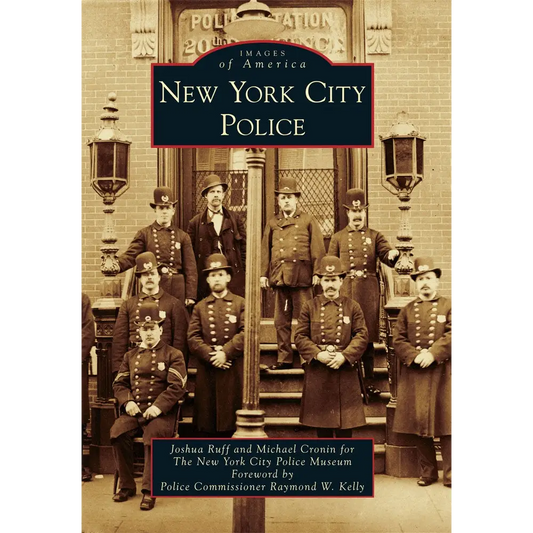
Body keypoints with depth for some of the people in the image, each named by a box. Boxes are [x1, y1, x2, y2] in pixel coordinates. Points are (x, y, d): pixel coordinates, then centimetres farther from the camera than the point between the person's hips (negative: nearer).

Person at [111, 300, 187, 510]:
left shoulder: (173, 355, 5)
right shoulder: (130, 355, 19)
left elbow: (176, 387, -5)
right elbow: (119, 384, 16)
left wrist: (158, 406, -19)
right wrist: (127, 401, -5)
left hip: (162, 412, -4)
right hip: (134, 410, 4)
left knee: (153, 434, -34)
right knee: (117, 432, -25)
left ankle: (149, 490, -21)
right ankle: (126, 485, -9)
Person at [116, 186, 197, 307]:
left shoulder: (183, 236, 8)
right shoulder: (144, 234, 6)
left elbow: (190, 268, 5)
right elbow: (130, 256, -5)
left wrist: (190, 296, -1)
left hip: (177, 291, 1)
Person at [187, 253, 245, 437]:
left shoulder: (241, 303, 9)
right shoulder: (200, 307, 14)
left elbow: (246, 332, -4)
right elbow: (193, 337, 3)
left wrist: (226, 352, -15)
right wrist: (210, 356, -12)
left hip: (233, 372, -1)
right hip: (207, 373, 2)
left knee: (232, 420, 1)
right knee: (207, 425, 3)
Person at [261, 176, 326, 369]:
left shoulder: (308, 220, 8)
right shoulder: (272, 223, 16)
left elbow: (318, 248, 2)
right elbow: (265, 250, 14)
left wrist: (317, 272, -6)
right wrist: (263, 273, 5)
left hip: (302, 276, -3)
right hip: (279, 277, 3)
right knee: (281, 321, 6)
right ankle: (284, 358, 14)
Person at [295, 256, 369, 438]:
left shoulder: (352, 306, 5)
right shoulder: (309, 306, 6)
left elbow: (362, 335, -1)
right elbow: (300, 336, 1)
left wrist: (344, 356, -15)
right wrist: (317, 354, -14)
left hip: (345, 372, 0)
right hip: (317, 373, 1)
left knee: (345, 426, 3)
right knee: (321, 426, 9)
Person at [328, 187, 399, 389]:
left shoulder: (375, 236, 11)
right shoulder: (338, 237, 10)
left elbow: (387, 257, -1)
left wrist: (393, 253, -23)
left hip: (369, 292, 1)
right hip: (345, 291, 0)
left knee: (368, 337, 4)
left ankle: (368, 381, 13)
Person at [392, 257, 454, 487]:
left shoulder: (449, 306, 5)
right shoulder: (407, 310, 12)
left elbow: (451, 336, -7)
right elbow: (398, 340, 5)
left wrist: (433, 354, -19)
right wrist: (414, 356, -13)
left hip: (443, 373, -2)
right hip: (414, 374, 2)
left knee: (447, 423, -2)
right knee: (419, 424, 5)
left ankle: (450, 474, 7)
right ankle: (427, 472, 17)